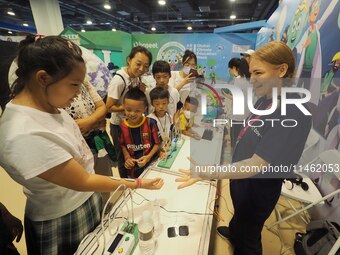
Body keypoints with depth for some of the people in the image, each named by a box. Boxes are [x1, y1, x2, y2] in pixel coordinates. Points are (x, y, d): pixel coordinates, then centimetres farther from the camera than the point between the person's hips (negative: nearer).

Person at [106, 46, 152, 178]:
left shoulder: (136, 76, -7)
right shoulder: (119, 80, -28)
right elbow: (109, 107, -23)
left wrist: (141, 91, -11)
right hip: (119, 125, -6)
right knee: (124, 158, 13)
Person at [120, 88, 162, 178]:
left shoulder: (150, 123, -18)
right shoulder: (122, 125, -11)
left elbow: (157, 143, -10)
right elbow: (122, 144, 3)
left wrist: (148, 156, -19)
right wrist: (127, 157, -10)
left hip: (150, 163, -2)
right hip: (132, 166, 2)